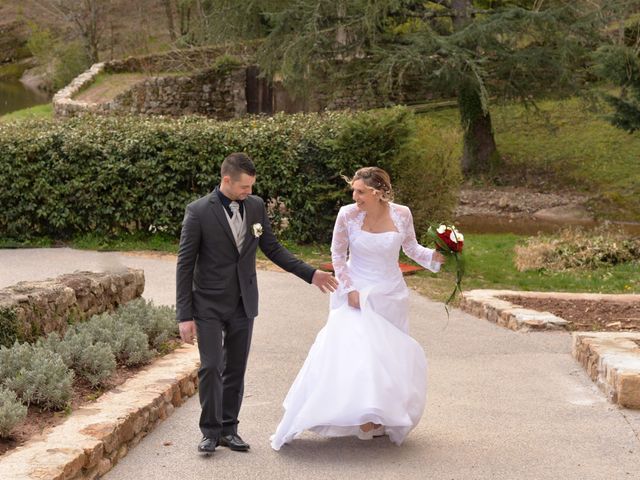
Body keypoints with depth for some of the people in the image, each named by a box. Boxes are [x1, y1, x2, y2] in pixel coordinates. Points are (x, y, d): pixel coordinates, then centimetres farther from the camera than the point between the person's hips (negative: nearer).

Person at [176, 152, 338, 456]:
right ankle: (210, 431, 8)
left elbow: (272, 248, 12)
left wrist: (310, 274, 6)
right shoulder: (198, 211, -12)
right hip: (209, 305, -4)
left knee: (235, 370, 9)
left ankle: (228, 428, 20)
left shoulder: (256, 206, 1)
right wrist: (185, 316, -12)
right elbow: (185, 265, -10)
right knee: (211, 368, -6)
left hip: (243, 304, 4)